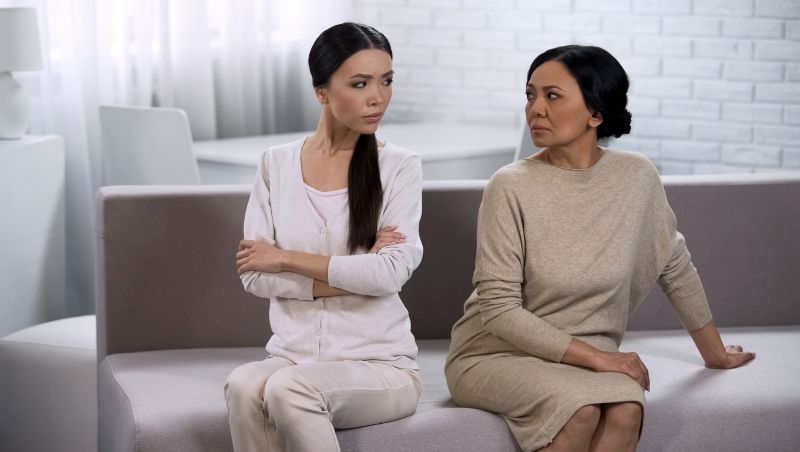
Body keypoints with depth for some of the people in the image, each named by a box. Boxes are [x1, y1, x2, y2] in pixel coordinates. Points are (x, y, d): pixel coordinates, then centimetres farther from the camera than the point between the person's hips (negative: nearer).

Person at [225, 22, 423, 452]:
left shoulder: (399, 167, 0)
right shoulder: (276, 164, 7)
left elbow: (391, 273, -13)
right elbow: (253, 274, -1)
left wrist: (284, 258, -8)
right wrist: (350, 276, -10)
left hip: (380, 364, -2)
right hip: (293, 355, 2)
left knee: (289, 388, -33)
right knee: (244, 386, -32)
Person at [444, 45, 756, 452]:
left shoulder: (636, 177, -3)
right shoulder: (511, 187, -14)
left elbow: (675, 267, 11)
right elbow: (499, 309, -15)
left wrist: (716, 353, 20)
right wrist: (596, 356, -18)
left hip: (585, 360, 3)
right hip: (494, 355, -3)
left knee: (626, 409, -29)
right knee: (581, 406, -32)